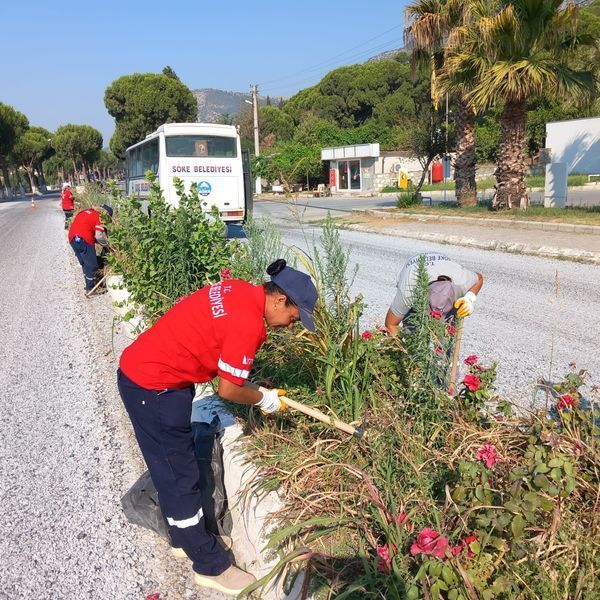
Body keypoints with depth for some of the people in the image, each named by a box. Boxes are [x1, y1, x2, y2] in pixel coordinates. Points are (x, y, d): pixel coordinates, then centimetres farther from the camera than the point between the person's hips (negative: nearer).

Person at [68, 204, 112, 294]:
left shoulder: (86, 212, 21)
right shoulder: (99, 217, -3)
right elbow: (99, 235, -14)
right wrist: (106, 243, 5)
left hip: (72, 238, 8)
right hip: (83, 240, -8)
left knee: (85, 264, 21)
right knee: (92, 265, 3)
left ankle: (89, 284, 29)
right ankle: (91, 288, 8)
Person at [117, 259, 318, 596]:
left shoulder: (241, 291, 2)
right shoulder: (248, 324, -25)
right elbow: (228, 390, -17)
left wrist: (256, 391, 9)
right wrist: (264, 399, 1)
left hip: (144, 367, 10)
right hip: (153, 387, -10)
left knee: (175, 466, 22)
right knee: (180, 476, 3)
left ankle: (185, 536, 40)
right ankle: (211, 566, 19)